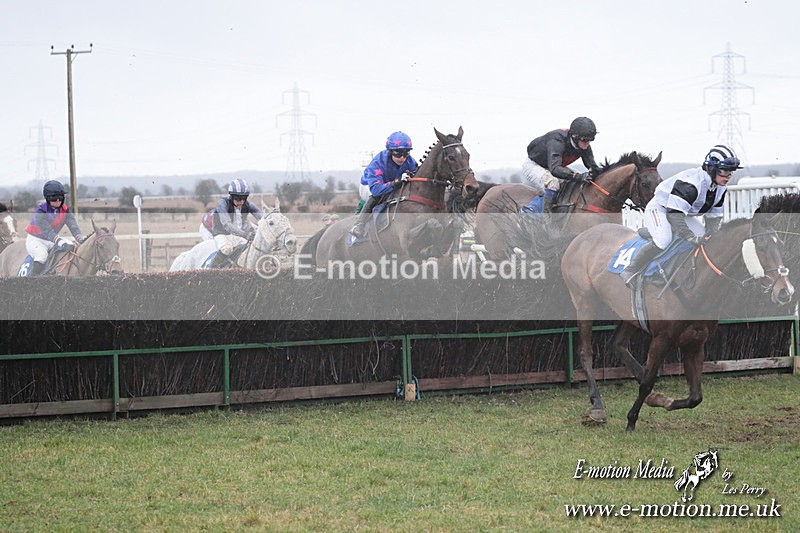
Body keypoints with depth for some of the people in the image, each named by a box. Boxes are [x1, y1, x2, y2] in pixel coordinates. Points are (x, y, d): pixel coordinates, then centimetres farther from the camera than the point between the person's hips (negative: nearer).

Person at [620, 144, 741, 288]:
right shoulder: (691, 183, -35)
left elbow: (714, 216, 4)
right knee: (663, 240, -35)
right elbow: (674, 214, -40)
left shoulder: (720, 188, -6)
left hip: (684, 214, 9)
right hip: (660, 209, -9)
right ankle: (629, 271, -26)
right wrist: (692, 238, -44)